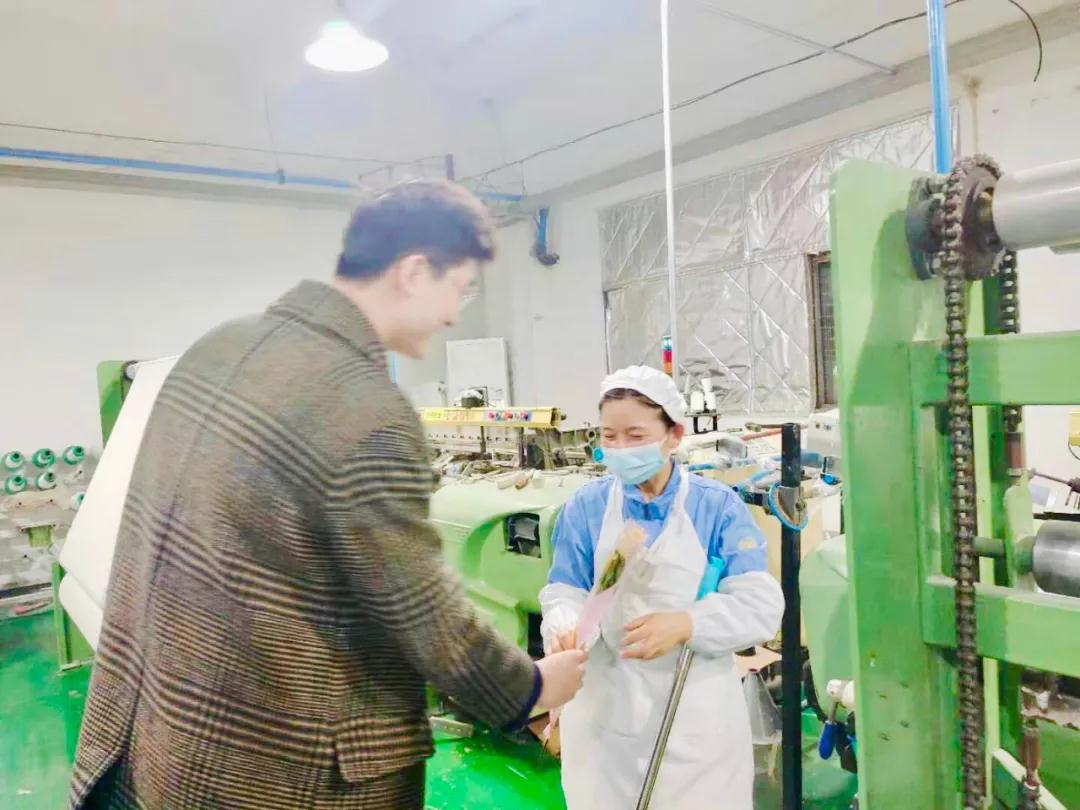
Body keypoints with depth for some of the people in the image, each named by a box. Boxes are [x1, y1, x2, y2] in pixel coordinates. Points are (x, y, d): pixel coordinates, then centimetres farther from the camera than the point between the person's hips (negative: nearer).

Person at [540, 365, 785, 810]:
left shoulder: (718, 506, -6)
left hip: (696, 713, -1)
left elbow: (761, 604, -11)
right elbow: (565, 593, -4)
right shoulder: (586, 507, -1)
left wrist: (686, 624, -26)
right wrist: (565, 630, -27)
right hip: (605, 709, 1)